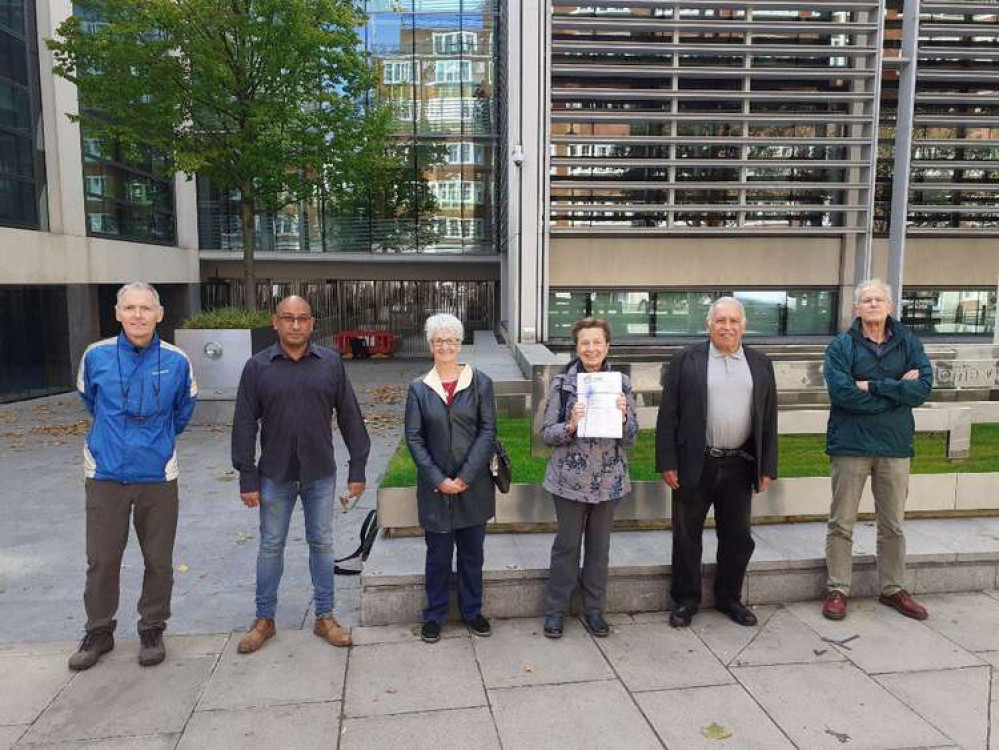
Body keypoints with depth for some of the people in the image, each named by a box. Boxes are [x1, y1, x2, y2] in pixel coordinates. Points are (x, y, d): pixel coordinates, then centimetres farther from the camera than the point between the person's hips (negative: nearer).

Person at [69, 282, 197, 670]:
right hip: (105, 474, 0)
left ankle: (152, 630, 27)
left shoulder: (176, 361, -6)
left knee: (158, 560, 9)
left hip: (158, 475, 0)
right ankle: (99, 632, 27)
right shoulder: (96, 356, -5)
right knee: (102, 560, 7)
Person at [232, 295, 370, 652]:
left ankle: (325, 617, 24)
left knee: (322, 544, 10)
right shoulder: (258, 366, -4)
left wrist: (357, 467, -1)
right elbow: (244, 424, -2)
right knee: (271, 546, 11)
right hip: (275, 475, 0)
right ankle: (264, 620, 27)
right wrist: (247, 478, -5)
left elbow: (350, 417, 0)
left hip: (320, 474, 1)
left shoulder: (331, 363, -2)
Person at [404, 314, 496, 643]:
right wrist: (438, 479, -11)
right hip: (434, 487, 0)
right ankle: (434, 616, 26)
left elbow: (488, 431, -6)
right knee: (438, 555, 9)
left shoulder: (480, 382, -2)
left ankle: (472, 611, 31)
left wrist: (465, 477, -13)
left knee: (472, 553, 13)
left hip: (473, 486, 0)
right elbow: (413, 437, -2)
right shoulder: (419, 388, 0)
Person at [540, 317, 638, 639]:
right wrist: (571, 426, -22)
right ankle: (556, 610, 25)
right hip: (571, 479, -2)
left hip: (609, 480, 2)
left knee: (599, 545, 14)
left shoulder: (621, 383, 0)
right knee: (567, 545, 9)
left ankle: (594, 608, 30)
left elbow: (631, 437, 3)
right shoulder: (562, 382, -6)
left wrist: (623, 415, -17)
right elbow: (546, 434, -4)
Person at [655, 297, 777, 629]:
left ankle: (729, 597, 31)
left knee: (737, 537, 13)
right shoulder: (686, 360, -2)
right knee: (687, 536, 8)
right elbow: (668, 414, -4)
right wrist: (667, 463, -8)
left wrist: (767, 467, 5)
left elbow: (769, 419, 9)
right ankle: (685, 599, 23)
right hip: (695, 465, -3)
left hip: (739, 465, 3)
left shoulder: (760, 364, 7)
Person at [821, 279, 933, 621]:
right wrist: (898, 390, -12)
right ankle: (837, 589, 16)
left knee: (893, 525, 15)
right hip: (850, 445, -3)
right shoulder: (842, 345, -4)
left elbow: (923, 386, -10)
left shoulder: (908, 343, 4)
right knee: (841, 524, 5)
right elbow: (841, 391, -19)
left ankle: (893, 588, 29)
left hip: (895, 445, 3)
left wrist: (873, 386, -17)